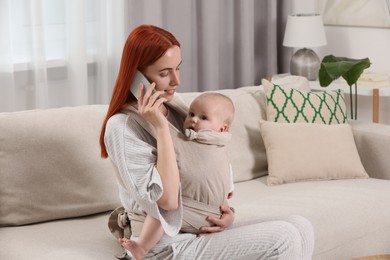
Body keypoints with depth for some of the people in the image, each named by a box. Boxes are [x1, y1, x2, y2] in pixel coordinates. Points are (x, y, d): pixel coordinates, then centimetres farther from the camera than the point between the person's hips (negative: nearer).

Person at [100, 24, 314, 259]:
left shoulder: (175, 106, 9)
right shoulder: (122, 126, -16)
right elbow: (168, 199, -23)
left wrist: (226, 212, -2)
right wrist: (160, 127, -23)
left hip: (201, 230, 8)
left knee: (301, 228, -6)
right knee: (283, 239, -19)